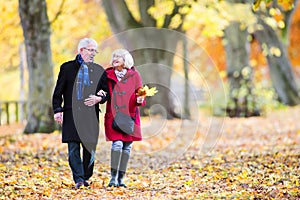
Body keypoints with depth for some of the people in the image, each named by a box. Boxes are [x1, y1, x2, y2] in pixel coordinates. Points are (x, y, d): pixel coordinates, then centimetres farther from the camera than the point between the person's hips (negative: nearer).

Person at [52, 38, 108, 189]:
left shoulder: (99, 71, 11)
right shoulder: (67, 68, 7)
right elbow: (58, 92, 7)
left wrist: (99, 99, -6)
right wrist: (57, 110, -3)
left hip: (91, 115, 1)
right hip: (71, 114, -1)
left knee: (90, 148, 3)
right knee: (73, 148, -6)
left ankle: (86, 177, 15)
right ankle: (78, 179, -8)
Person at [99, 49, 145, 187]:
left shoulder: (134, 75, 3)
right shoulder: (109, 75, 5)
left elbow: (139, 95, 5)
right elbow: (106, 95, 12)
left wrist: (140, 100, -16)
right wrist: (101, 94, -10)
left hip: (130, 116, 1)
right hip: (113, 116, -1)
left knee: (127, 146, 2)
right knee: (117, 143, -14)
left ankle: (121, 178, 9)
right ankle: (113, 177, -11)